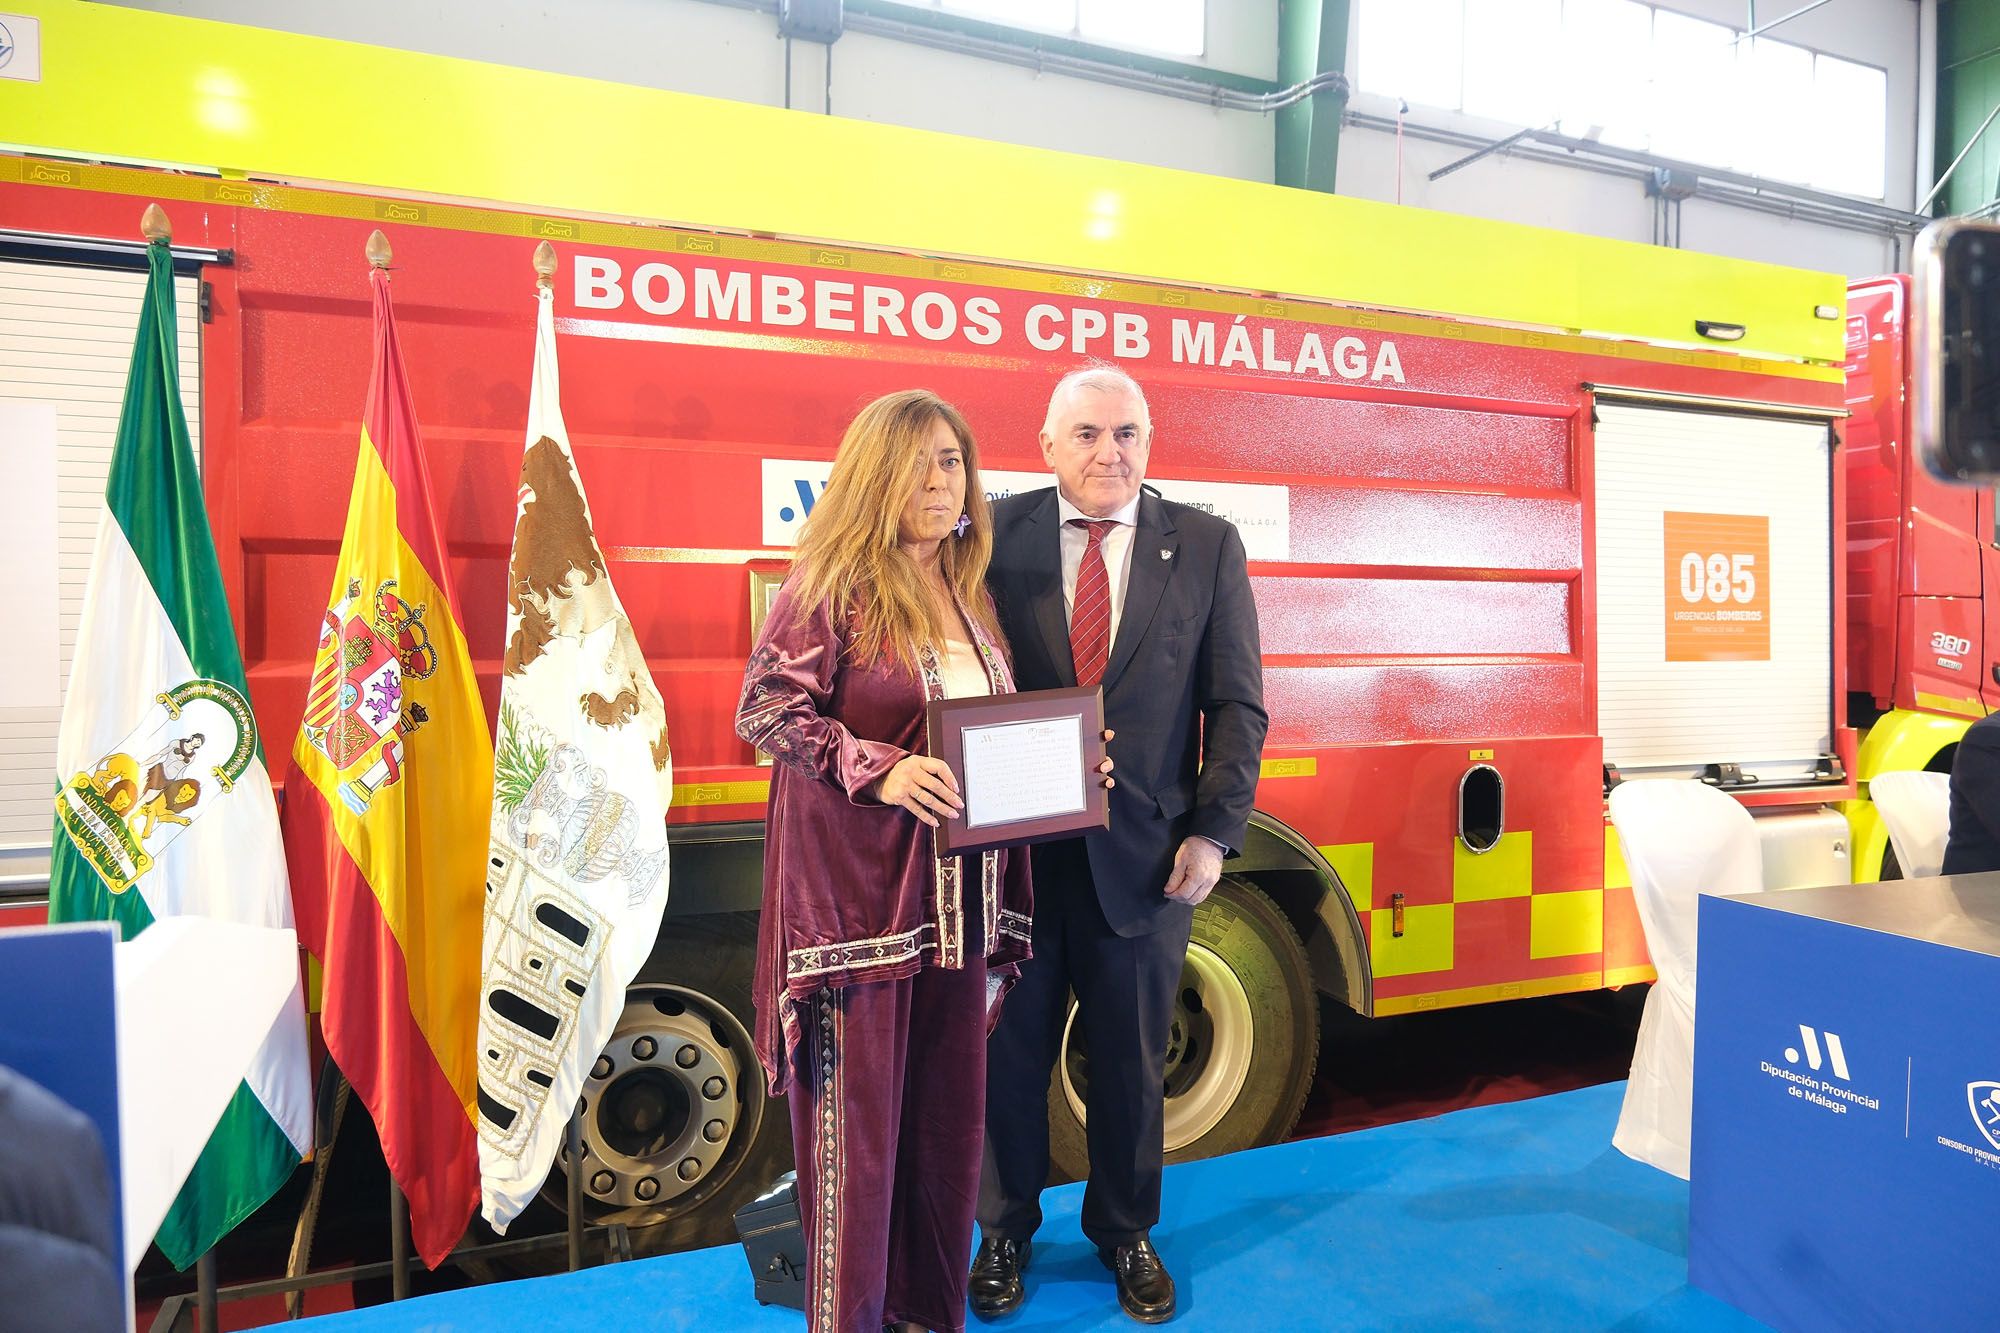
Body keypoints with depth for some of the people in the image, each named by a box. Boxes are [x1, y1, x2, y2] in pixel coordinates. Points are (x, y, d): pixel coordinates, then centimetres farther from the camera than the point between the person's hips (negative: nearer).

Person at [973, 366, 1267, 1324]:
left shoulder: (1207, 546, 1)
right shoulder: (997, 535, -2)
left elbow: (1236, 704, 1)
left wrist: (1216, 831, -7)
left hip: (1146, 855, 1)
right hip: (1015, 847, 0)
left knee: (1131, 1060, 17)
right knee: (1008, 1054, 15)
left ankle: (1125, 1232, 41)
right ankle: (1006, 1230, 39)